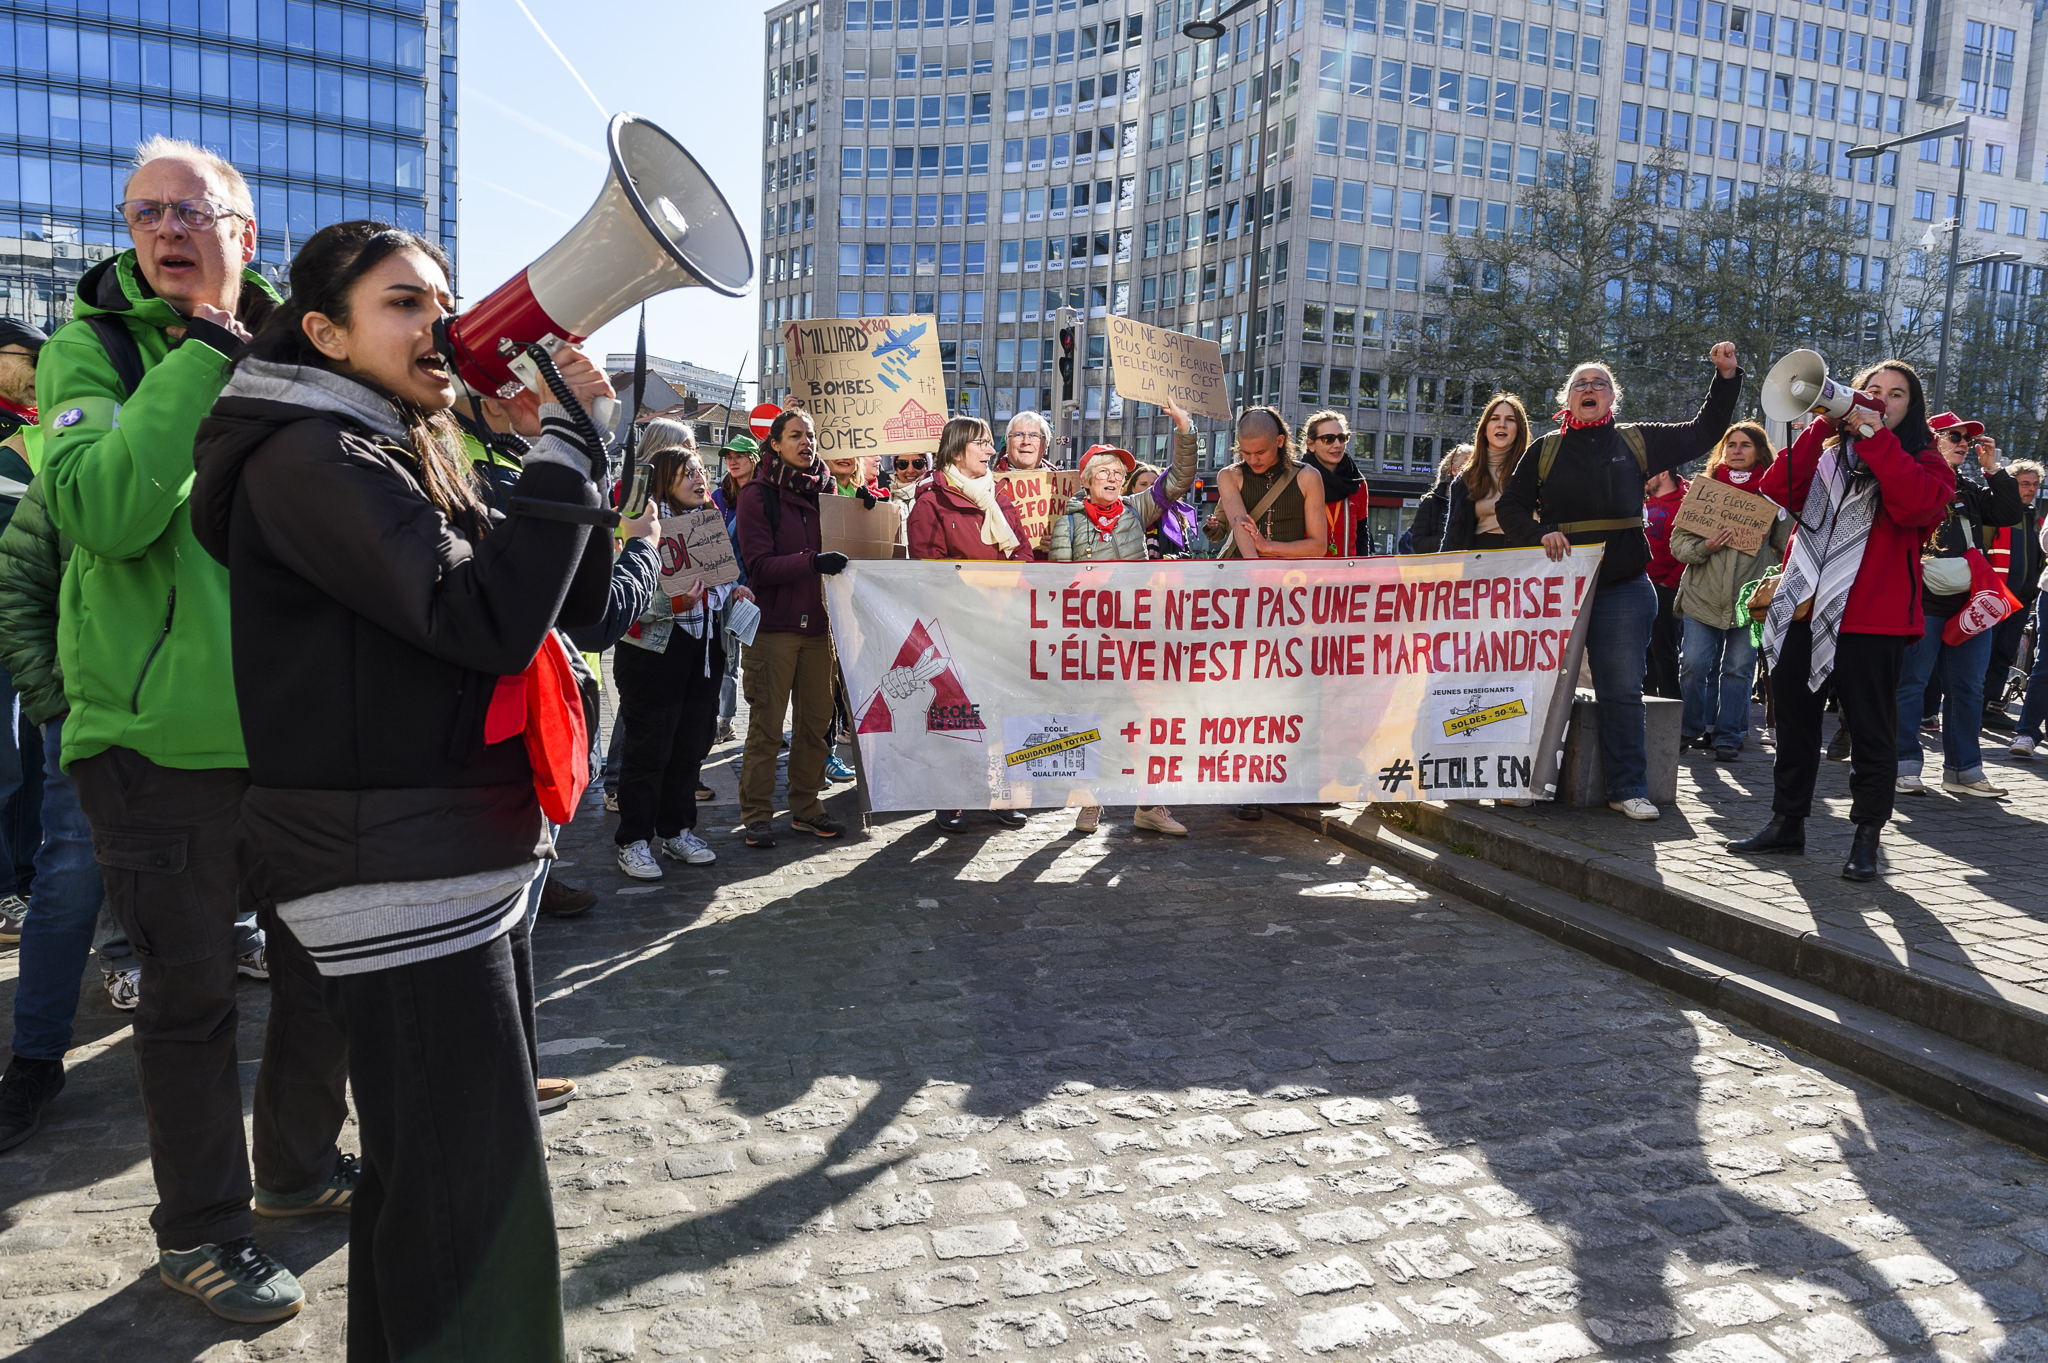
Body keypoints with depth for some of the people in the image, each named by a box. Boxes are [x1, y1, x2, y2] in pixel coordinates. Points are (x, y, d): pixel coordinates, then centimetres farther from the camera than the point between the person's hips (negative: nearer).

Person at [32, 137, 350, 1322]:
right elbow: (108, 509, -23)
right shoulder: (89, 347, -3)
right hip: (161, 738, -4)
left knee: (332, 960, 16)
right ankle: (201, 1228, 27)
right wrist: (205, 350, -19)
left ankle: (301, 1164, 39)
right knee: (193, 990, 7)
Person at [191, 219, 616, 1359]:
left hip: (471, 867, 10)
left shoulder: (409, 457, 16)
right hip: (399, 883, -10)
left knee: (434, 1169, 21)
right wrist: (569, 441, -18)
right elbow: (487, 619, -25)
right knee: (474, 1208, -7)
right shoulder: (310, 459, -12)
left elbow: (572, 604, 11)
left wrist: (577, 450, -1)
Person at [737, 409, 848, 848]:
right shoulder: (758, 495, -3)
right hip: (773, 625, -5)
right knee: (766, 724, -3)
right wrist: (811, 562, -26)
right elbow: (759, 566, -12)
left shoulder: (822, 491, 14)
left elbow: (835, 548, 22)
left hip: (816, 623, 5)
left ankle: (806, 807, 19)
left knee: (816, 720, 8)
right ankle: (757, 813, 6)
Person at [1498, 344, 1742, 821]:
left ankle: (1627, 788, 5)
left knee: (1622, 690, -1)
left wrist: (1727, 377, 7)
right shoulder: (1546, 449, 8)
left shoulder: (1636, 441, 10)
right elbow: (1510, 506, 8)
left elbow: (1703, 432, 16)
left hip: (1622, 589, 0)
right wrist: (1540, 533, -11)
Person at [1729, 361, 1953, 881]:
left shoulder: (1924, 462, 6)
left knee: (1871, 732, 1)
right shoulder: (1826, 453, 17)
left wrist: (1876, 438, -16)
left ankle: (1867, 836, 10)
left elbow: (1919, 505, -18)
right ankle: (1787, 823, 21)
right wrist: (1823, 428, -7)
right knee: (1794, 725, 10)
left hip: (1869, 619, -4)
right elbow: (1778, 492, -1)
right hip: (1802, 613, 4)